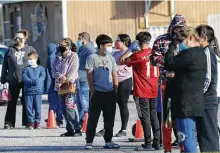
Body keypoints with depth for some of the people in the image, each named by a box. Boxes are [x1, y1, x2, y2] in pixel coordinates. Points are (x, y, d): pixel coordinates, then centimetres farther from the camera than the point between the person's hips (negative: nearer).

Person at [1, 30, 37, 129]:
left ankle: (27, 122, 12)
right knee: (12, 102, 3)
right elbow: (5, 66, 11)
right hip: (13, 80, 1)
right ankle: (9, 123, 5)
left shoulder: (30, 50, 6)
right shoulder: (10, 51, 8)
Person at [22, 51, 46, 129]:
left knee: (38, 107, 0)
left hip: (38, 91, 0)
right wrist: (32, 81, -19)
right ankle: (31, 122, 6)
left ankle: (37, 122, 7)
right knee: (29, 107, -1)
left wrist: (36, 81, -21)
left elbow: (42, 77, -4)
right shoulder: (26, 69, 9)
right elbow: (24, 78, -4)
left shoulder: (41, 68, 9)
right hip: (28, 91, 1)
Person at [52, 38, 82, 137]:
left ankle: (77, 129, -14)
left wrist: (65, 79, -14)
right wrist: (60, 77, -9)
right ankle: (70, 130, 13)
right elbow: (54, 71, 10)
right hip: (60, 86, 7)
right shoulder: (58, 57, 18)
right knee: (64, 109, 7)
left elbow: (73, 71, -10)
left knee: (70, 108, -16)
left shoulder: (73, 56, -2)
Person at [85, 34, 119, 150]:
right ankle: (89, 142, 0)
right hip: (97, 93, -4)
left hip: (110, 93, 4)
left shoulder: (111, 58, 11)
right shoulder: (92, 58, -2)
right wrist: (92, 91, -7)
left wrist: (116, 90, 7)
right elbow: (89, 75, -3)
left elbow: (114, 75, 15)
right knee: (93, 118, -3)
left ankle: (108, 141, 14)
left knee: (109, 118, 7)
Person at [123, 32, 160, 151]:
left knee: (145, 117, -3)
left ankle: (148, 144, -4)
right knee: (153, 116, 11)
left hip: (142, 92, -6)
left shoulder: (137, 56, -13)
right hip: (153, 90, 6)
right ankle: (157, 142, 13)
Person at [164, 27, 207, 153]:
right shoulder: (200, 53, 16)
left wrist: (172, 47, -2)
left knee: (186, 137, -11)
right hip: (195, 101, 10)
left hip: (186, 102, -10)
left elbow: (169, 64, -12)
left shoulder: (190, 54, -16)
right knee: (191, 136, 16)